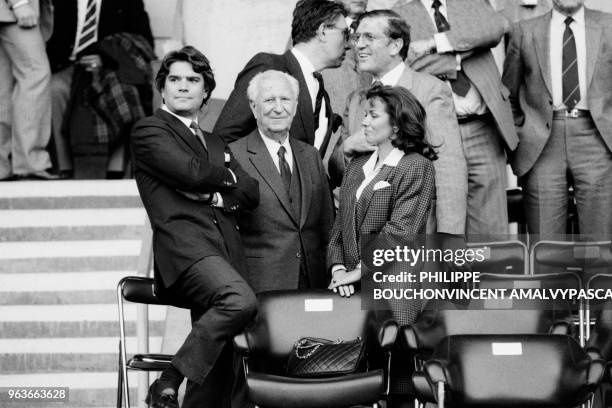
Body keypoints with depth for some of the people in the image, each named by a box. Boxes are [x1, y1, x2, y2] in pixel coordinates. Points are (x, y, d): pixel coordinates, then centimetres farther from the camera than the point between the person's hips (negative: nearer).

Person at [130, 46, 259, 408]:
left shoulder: (217, 145, 30)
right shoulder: (149, 131, 8)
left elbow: (252, 194, 16)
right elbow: (191, 172, -8)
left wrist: (214, 193, -2)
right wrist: (227, 175, 11)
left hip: (226, 253, 7)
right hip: (184, 246, -7)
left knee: (217, 374, 0)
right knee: (240, 300, -34)